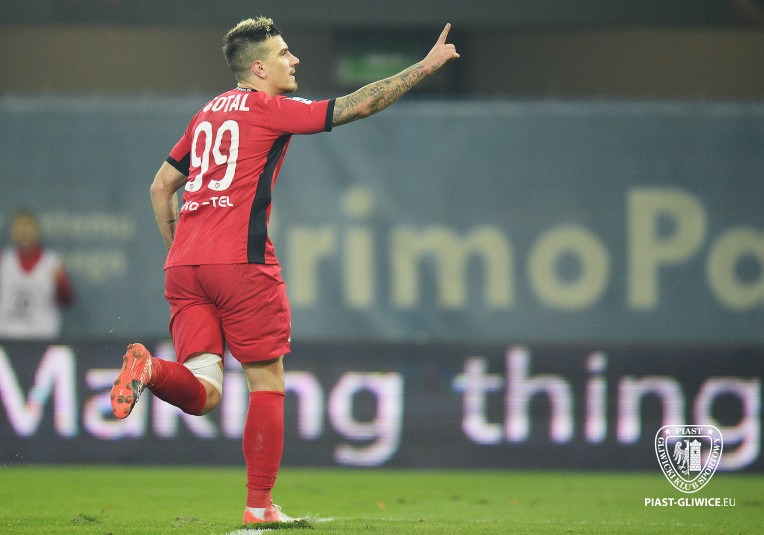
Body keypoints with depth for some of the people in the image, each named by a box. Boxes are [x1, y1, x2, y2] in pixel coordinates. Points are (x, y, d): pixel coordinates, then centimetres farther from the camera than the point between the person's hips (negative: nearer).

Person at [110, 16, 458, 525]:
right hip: (241, 263, -6)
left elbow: (161, 187, 24)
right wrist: (426, 66, 6)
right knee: (267, 383, 6)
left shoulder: (207, 115, 20)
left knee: (203, 393, 1)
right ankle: (260, 505, 6)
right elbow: (359, 104, -2)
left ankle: (151, 368, -29)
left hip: (183, 266, 6)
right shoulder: (271, 109, 0)